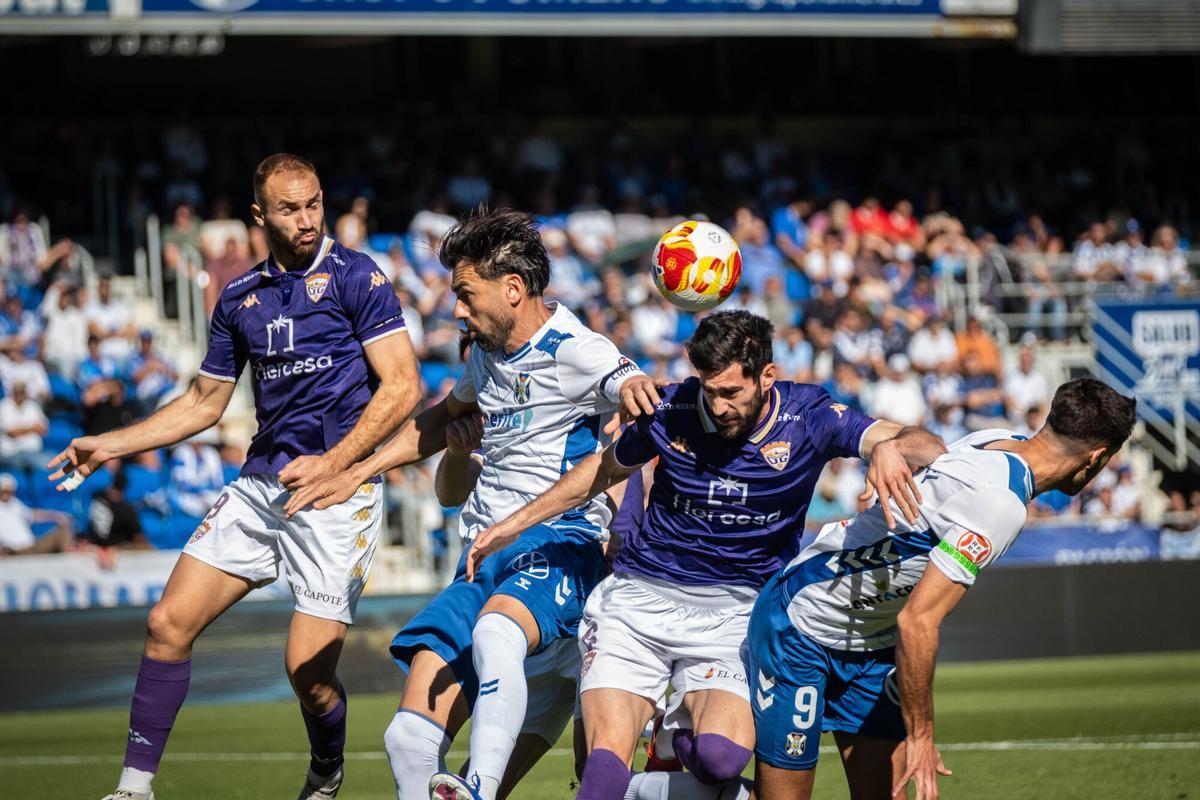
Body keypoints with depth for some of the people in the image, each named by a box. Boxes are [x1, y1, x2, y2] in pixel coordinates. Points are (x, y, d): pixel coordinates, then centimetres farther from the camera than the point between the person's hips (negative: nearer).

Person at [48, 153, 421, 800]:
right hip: (260, 484, 6)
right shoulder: (240, 298, 13)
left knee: (308, 668, -10)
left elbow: (402, 386, -9)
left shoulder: (354, 277, -4)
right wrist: (109, 446, 16)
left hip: (337, 488, -5)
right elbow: (203, 404, 23)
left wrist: (332, 463, -19)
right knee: (168, 623, -5)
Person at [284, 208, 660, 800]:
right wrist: (354, 474, 35)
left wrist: (635, 389, -47)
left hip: (559, 547, -8)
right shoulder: (488, 352, 17)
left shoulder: (574, 351, -7)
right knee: (410, 740, -7)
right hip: (485, 560, 8)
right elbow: (443, 419, 37)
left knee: (495, 632, -43)